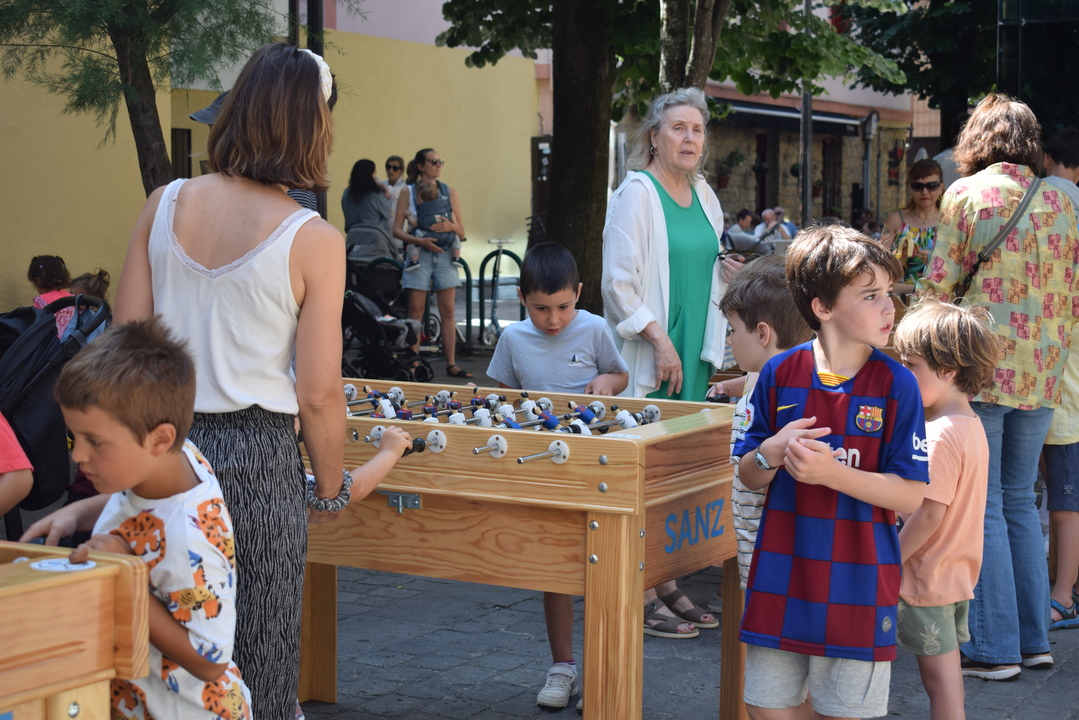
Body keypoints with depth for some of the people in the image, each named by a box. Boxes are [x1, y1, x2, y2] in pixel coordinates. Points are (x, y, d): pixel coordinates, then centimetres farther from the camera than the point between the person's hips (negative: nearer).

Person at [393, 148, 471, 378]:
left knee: (448, 311, 0)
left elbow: (462, 233, 10)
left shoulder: (450, 193, 11)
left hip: (445, 255, 2)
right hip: (419, 254, -2)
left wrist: (451, 226, -13)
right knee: (416, 311, -3)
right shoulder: (408, 193, 4)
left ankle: (451, 364, 1)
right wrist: (420, 240, -17)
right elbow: (397, 230, -1)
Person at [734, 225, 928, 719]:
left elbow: (910, 496, -11)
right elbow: (748, 477, 6)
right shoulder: (779, 374, -2)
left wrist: (830, 473, -22)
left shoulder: (896, 385, -8)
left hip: (857, 587, -2)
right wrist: (771, 454, -16)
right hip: (781, 581, 2)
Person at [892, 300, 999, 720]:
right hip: (959, 573, 9)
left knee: (939, 680, 1)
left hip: (928, 578, -9)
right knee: (948, 674, 17)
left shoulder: (939, 436, -23)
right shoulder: (971, 425, 6)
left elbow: (929, 514, -24)